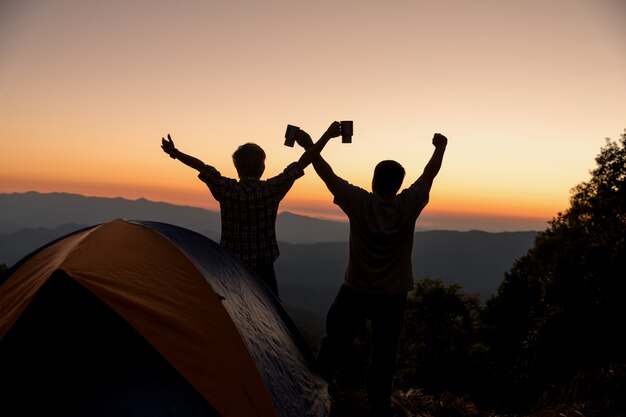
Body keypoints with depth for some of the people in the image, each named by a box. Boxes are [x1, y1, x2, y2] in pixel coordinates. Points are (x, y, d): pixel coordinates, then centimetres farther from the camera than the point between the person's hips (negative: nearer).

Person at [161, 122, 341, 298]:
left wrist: (174, 152, 20)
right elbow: (303, 162, -3)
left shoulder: (227, 190, -8)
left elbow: (202, 167, 6)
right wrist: (327, 136, 5)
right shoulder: (273, 189, -9)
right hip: (263, 269, -1)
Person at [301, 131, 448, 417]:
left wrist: (310, 147, 5)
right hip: (394, 295, 1)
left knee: (336, 339, 16)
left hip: (356, 290, 0)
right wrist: (440, 147, 20)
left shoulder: (359, 203, -15)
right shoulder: (409, 206, -11)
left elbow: (328, 176, -6)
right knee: (385, 352, 8)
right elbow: (429, 175, 5)